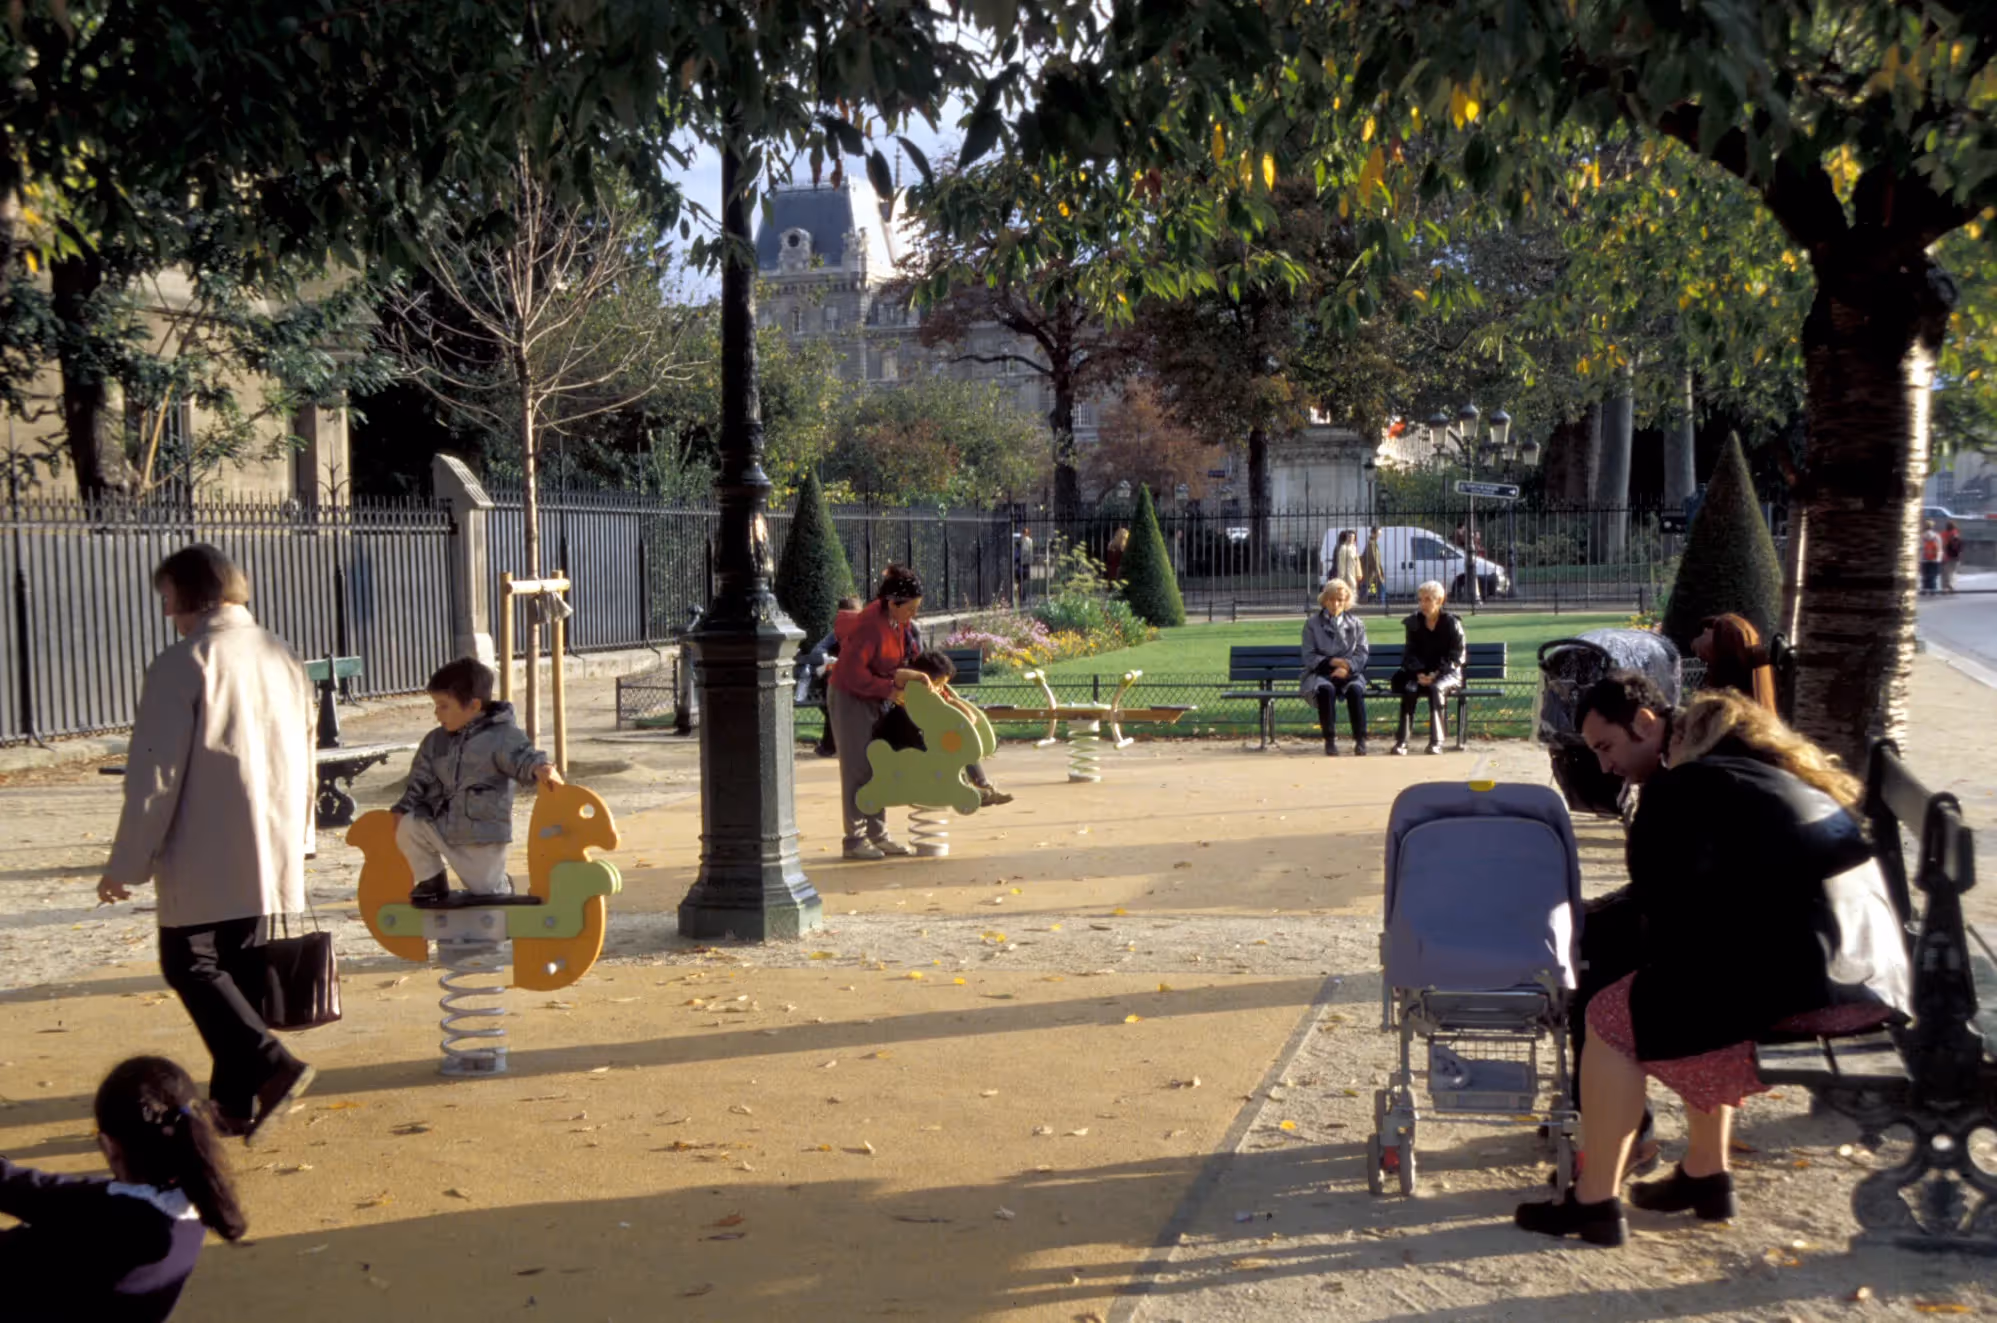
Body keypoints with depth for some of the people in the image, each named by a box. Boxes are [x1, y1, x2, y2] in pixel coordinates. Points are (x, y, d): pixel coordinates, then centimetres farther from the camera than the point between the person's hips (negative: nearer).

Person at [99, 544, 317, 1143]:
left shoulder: (183, 663, -12)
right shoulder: (283, 657, 10)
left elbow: (155, 774, -13)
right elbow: (304, 760, 16)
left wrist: (127, 863, -6)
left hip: (205, 860, -7)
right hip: (271, 857, 7)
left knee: (190, 964, 3)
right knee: (242, 972, 13)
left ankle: (271, 1066, -13)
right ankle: (235, 1101, 17)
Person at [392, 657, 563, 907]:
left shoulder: (502, 736, -12)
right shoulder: (435, 741, 5)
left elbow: (523, 757, -24)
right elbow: (420, 780, 10)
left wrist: (540, 768, -47)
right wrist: (402, 809, -2)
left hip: (484, 836, -5)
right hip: (443, 828, 5)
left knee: (487, 895, -2)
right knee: (408, 826, -19)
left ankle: (500, 884, 38)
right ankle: (433, 883, 4)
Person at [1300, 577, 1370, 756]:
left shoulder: (1356, 623, 13)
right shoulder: (1312, 623, 8)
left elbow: (1361, 654, 6)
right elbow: (1309, 657, 1)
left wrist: (1347, 667, -15)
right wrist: (1331, 661, -16)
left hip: (1349, 672, 1)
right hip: (1320, 672, -1)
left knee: (1355, 689, -34)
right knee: (1326, 689, -36)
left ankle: (1360, 740, -28)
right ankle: (1330, 740, -29)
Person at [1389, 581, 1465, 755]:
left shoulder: (1451, 623, -4)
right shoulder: (1414, 623, 5)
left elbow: (1456, 656, -7)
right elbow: (1410, 654, 5)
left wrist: (1436, 674, -20)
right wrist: (1419, 673, -15)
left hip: (1447, 673, -3)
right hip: (1421, 673, 3)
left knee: (1436, 688, -35)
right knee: (1409, 689, -29)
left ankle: (1436, 742, -35)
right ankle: (1401, 740, -30)